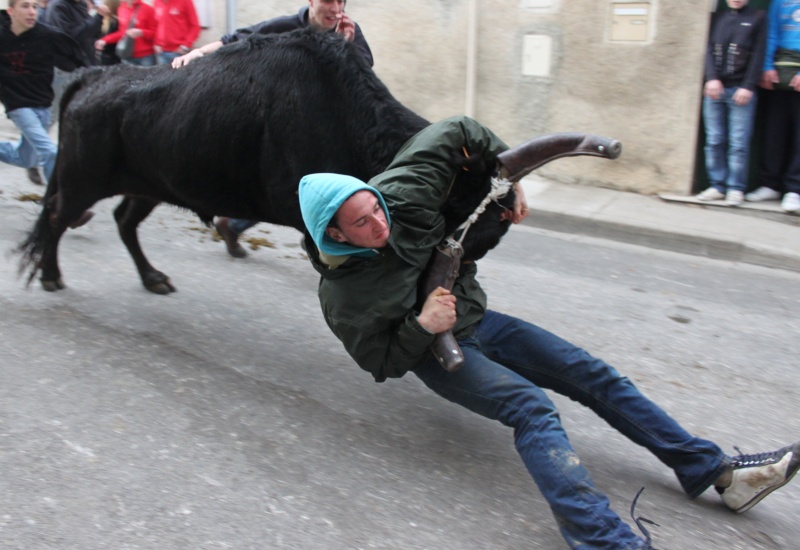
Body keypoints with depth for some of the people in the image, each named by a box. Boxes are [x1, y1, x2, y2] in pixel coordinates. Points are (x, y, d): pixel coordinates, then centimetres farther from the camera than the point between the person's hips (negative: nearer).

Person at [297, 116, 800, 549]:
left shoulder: (399, 189, -19)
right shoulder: (342, 297, -25)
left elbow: (459, 130, -5)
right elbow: (382, 364, -14)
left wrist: (509, 178, -5)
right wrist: (420, 328, -30)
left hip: (474, 317, 5)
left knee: (594, 376, 1)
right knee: (532, 408, -31)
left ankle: (718, 471, 10)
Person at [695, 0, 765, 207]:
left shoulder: (757, 18, 7)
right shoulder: (717, 18, 14)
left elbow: (758, 56, 0)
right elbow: (708, 50, 5)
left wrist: (748, 87, -10)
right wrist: (712, 78, -11)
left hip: (741, 90, -3)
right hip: (714, 89, 3)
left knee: (739, 143, -4)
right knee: (714, 141, 2)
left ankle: (736, 188, 1)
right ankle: (718, 186, 7)